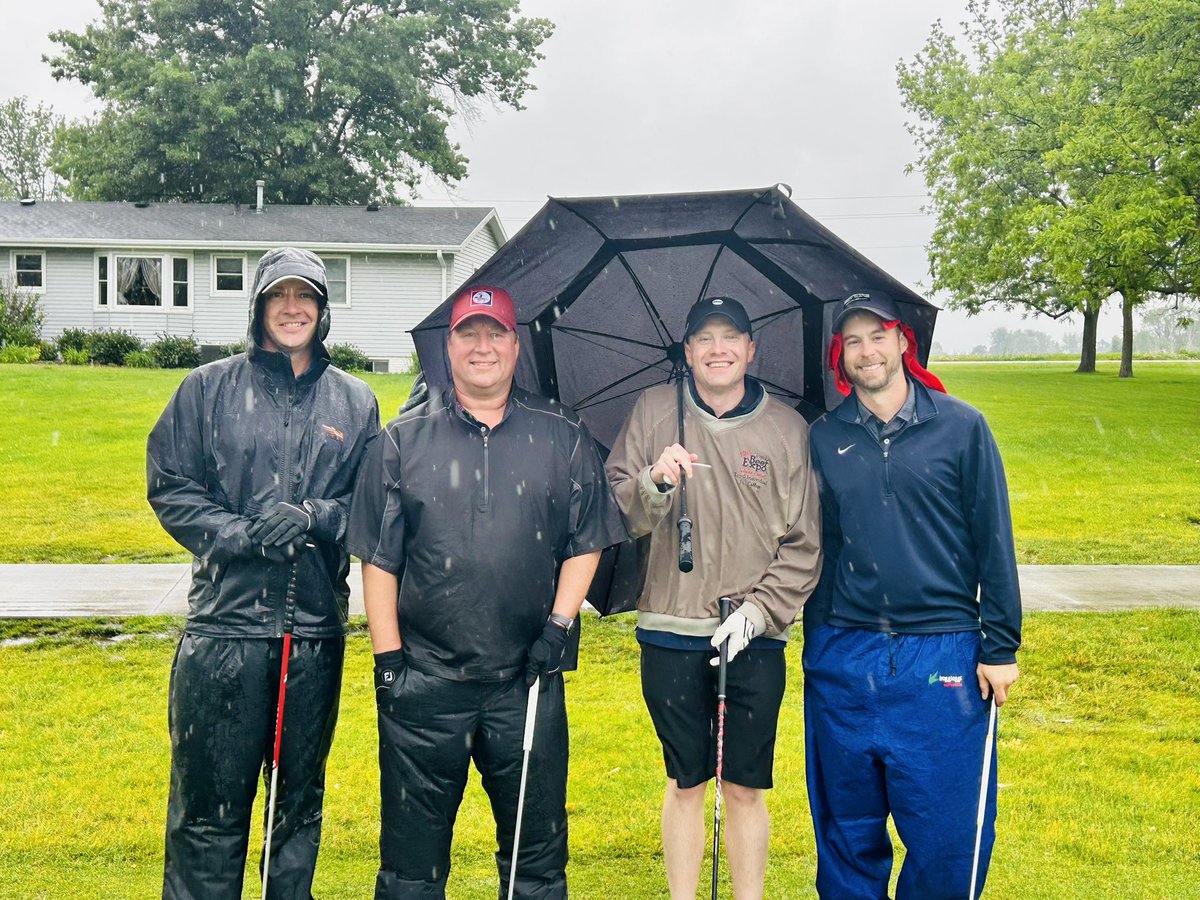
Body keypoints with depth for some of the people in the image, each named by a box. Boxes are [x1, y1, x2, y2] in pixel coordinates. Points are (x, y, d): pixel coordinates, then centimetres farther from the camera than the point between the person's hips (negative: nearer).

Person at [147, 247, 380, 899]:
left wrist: (313, 518, -12)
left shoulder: (354, 400, 8)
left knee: (302, 797, 14)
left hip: (317, 627, 2)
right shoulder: (209, 388, 5)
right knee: (207, 803, 3)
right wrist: (241, 535, -12)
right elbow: (169, 487, 2)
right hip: (224, 623, -2)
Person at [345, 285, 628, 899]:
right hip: (423, 681, 0)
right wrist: (388, 658, -2)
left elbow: (586, 543, 9)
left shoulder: (563, 437, 7)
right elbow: (378, 559, 4)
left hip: (528, 680, 1)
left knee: (537, 850, 11)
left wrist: (558, 624, -2)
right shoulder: (403, 439, 5)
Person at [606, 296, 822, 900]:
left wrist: (757, 609, -9)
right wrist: (656, 483, -19)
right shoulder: (654, 411, 3)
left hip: (756, 638, 0)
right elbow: (617, 511, 0)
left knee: (746, 787, 8)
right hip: (671, 631, 0)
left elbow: (804, 544, 2)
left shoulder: (787, 428, 2)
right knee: (685, 783, 11)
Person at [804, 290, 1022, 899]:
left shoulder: (960, 426, 1)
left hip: (941, 658, -2)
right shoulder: (824, 437, 7)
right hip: (842, 660, 2)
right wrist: (817, 646, 10)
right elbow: (815, 546, 11)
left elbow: (994, 542, 2)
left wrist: (1000, 645, -2)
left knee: (946, 832, 3)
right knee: (848, 828, 12)